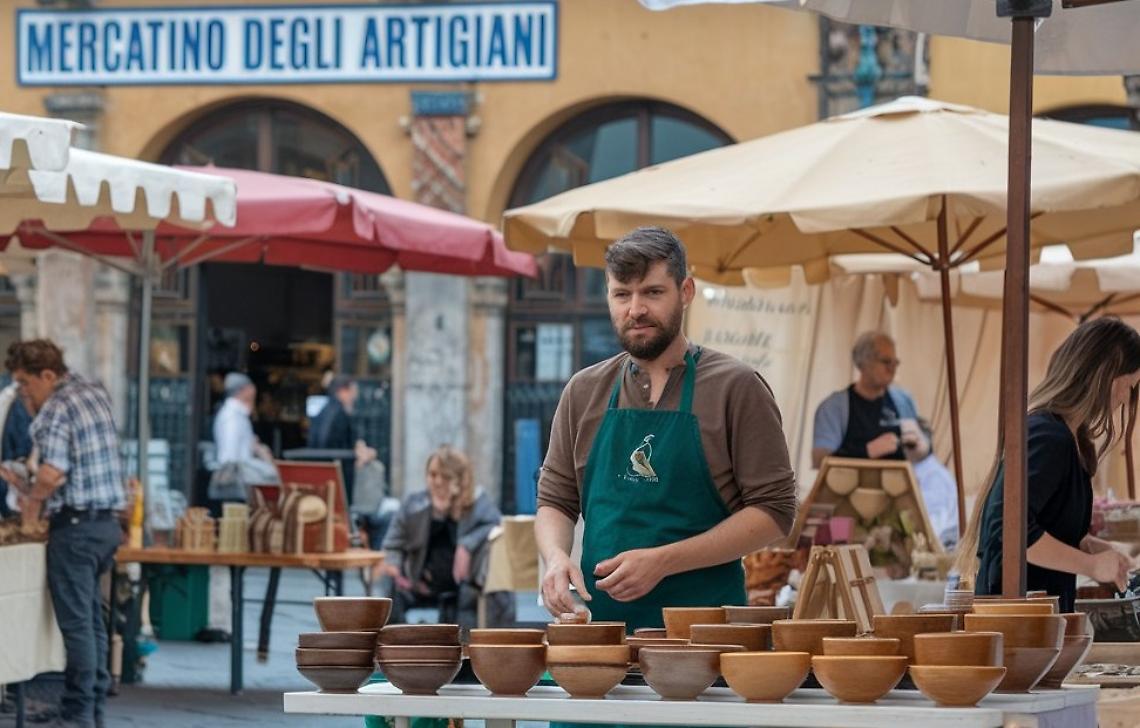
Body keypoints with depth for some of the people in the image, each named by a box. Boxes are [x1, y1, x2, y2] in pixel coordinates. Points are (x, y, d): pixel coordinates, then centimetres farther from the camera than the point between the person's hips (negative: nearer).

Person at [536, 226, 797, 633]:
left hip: (703, 627, -3)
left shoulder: (735, 387, -1)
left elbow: (774, 510, -6)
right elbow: (554, 503, 17)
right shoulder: (584, 393, 12)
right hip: (599, 620, 3)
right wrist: (556, 557, -6)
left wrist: (664, 561, -14)